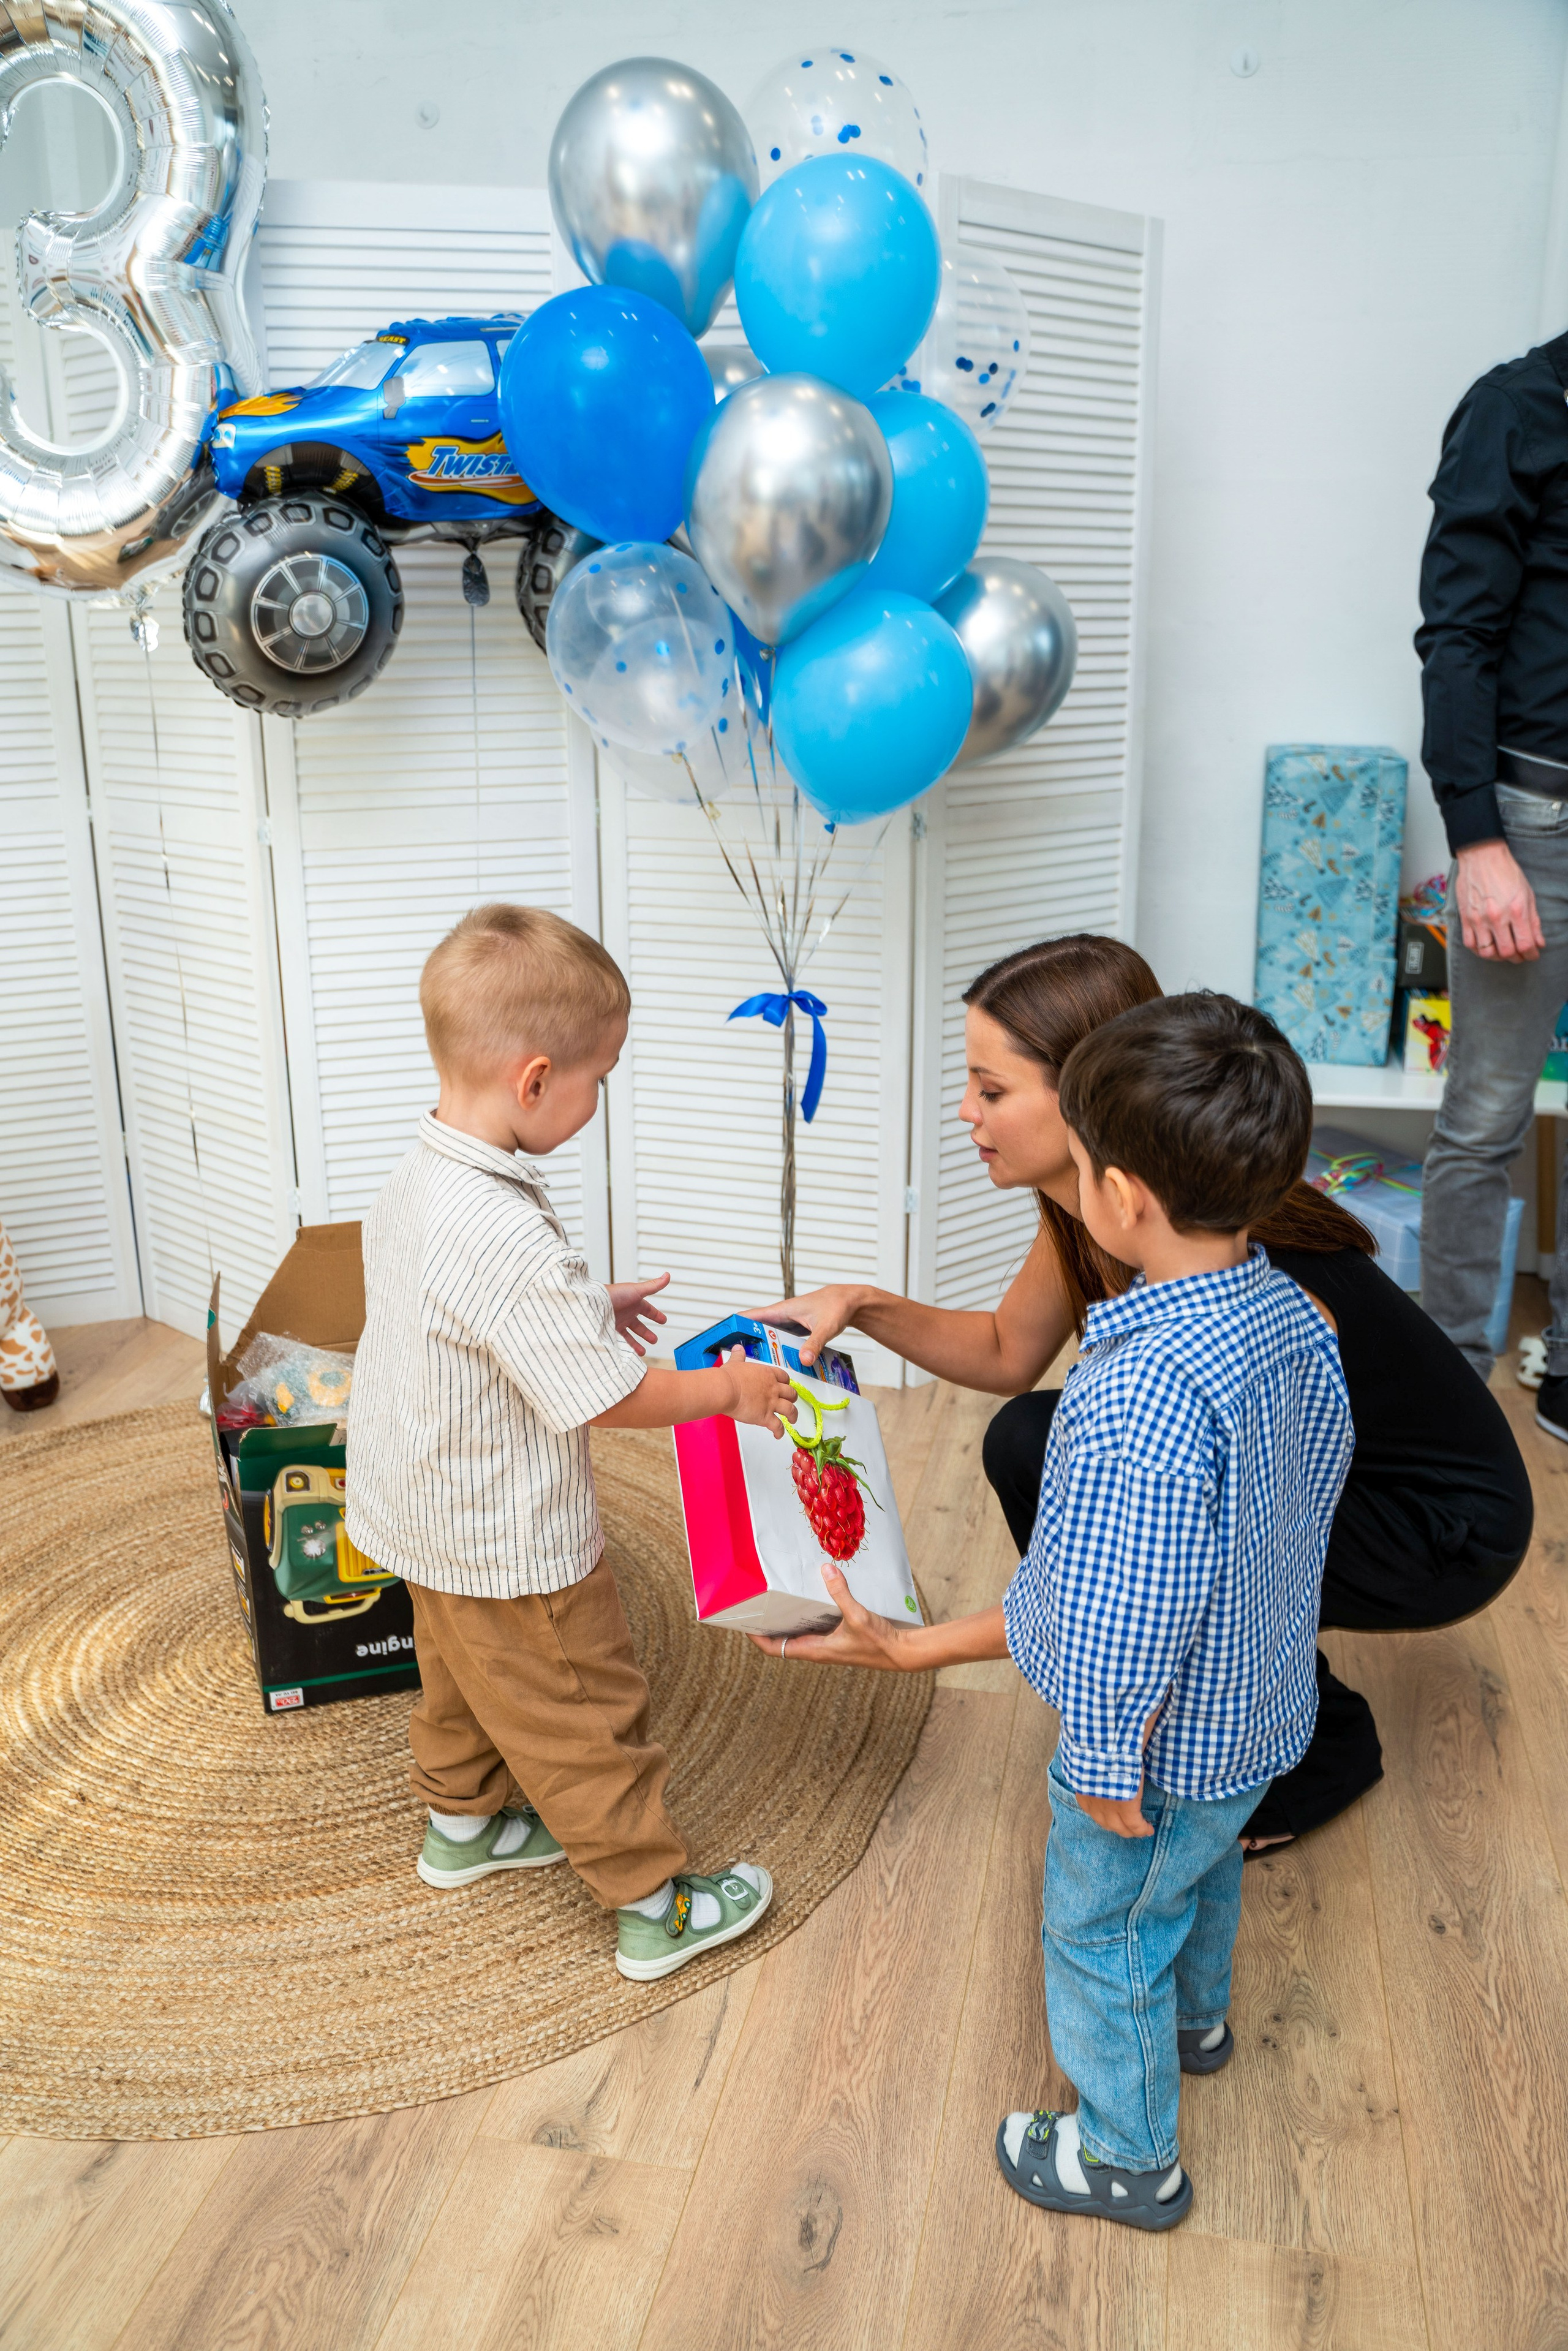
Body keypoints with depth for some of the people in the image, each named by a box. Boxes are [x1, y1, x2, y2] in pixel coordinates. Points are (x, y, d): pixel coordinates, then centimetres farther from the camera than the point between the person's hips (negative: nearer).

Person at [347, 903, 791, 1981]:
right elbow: (612, 1399, -29)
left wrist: (586, 1306, 8)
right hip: (513, 1548, -9)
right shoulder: (510, 1238, -37)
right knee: (585, 1719, 9)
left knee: (463, 1677, 30)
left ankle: (463, 1822, 53)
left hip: (434, 1518, 9)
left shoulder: (418, 1181, -6)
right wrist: (727, 1388, -14)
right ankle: (656, 1905, 27)